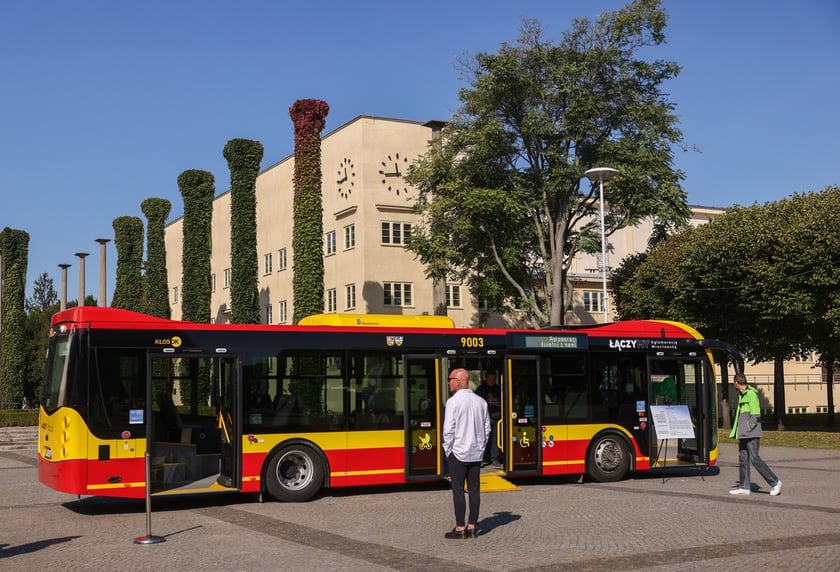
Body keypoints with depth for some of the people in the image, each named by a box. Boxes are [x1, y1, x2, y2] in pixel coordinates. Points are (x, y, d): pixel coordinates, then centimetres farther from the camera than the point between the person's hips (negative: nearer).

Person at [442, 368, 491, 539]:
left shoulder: (453, 402, -13)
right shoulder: (480, 401, 6)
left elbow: (448, 430, -15)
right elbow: (487, 427, 10)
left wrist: (447, 450, -3)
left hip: (458, 453, -6)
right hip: (476, 453, 6)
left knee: (458, 490, 0)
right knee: (474, 489, 8)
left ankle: (460, 528, 2)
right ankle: (472, 526, 12)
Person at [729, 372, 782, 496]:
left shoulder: (751, 394, -11)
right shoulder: (742, 395, 17)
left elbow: (755, 415, -15)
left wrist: (747, 430, -16)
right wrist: (739, 432, 14)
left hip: (751, 434, -9)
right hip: (743, 435, 9)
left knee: (755, 459, -10)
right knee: (743, 459, 8)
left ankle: (774, 482, -2)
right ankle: (744, 487, 12)